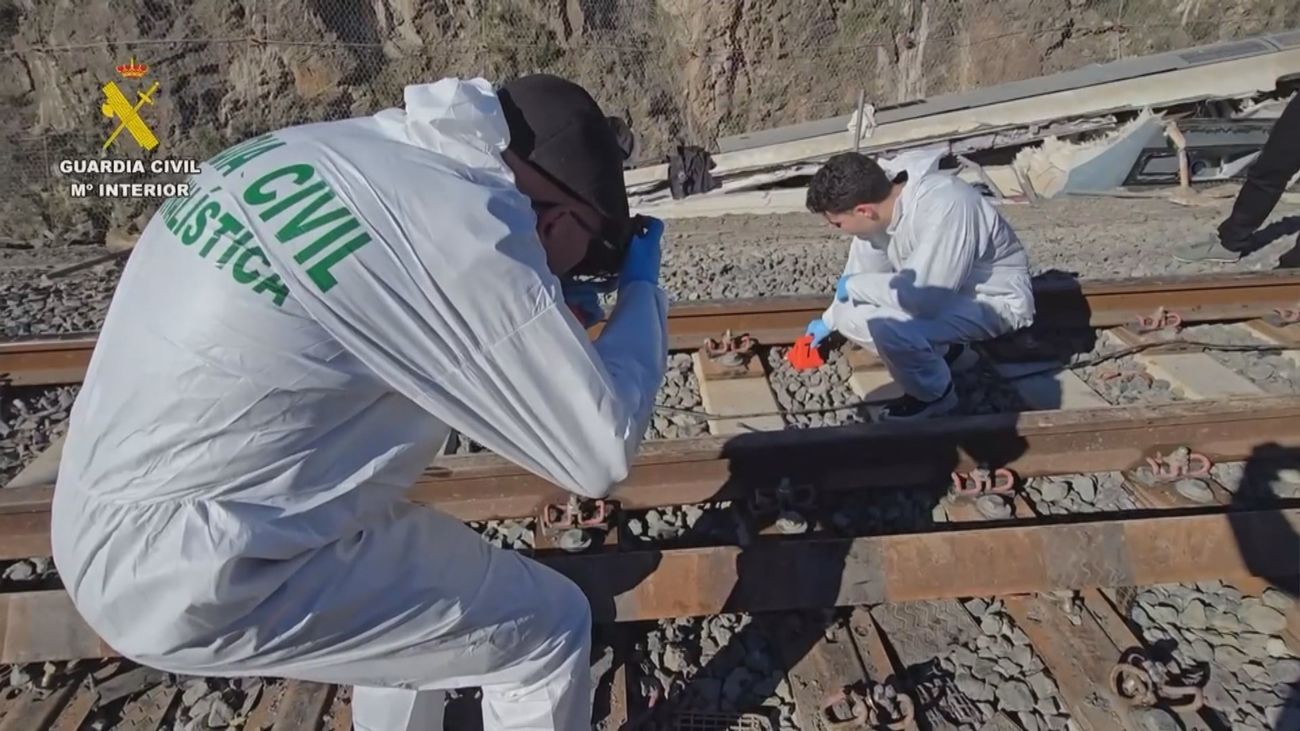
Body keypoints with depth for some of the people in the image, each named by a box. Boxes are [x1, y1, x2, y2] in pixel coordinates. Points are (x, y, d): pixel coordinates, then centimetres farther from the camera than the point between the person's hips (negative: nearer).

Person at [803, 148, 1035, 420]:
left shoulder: (944, 208, -36)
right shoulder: (879, 202, -12)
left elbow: (922, 298, -38)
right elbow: (863, 269, 6)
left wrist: (854, 285, -23)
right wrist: (829, 319, 17)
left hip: (994, 299, -8)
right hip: (939, 289, 8)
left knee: (889, 325, -32)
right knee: (849, 315, -5)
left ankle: (934, 394, -2)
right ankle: (946, 353, 12)